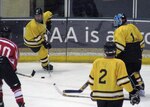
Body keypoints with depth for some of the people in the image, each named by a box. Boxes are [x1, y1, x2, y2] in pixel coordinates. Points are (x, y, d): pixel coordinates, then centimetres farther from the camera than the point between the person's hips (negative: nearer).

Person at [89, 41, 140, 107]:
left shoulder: (97, 62, 1)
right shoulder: (118, 63, -12)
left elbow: (91, 79, 9)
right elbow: (123, 80, -15)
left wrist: (93, 91, 25)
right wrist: (132, 92, -6)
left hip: (99, 96, 4)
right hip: (115, 97, -4)